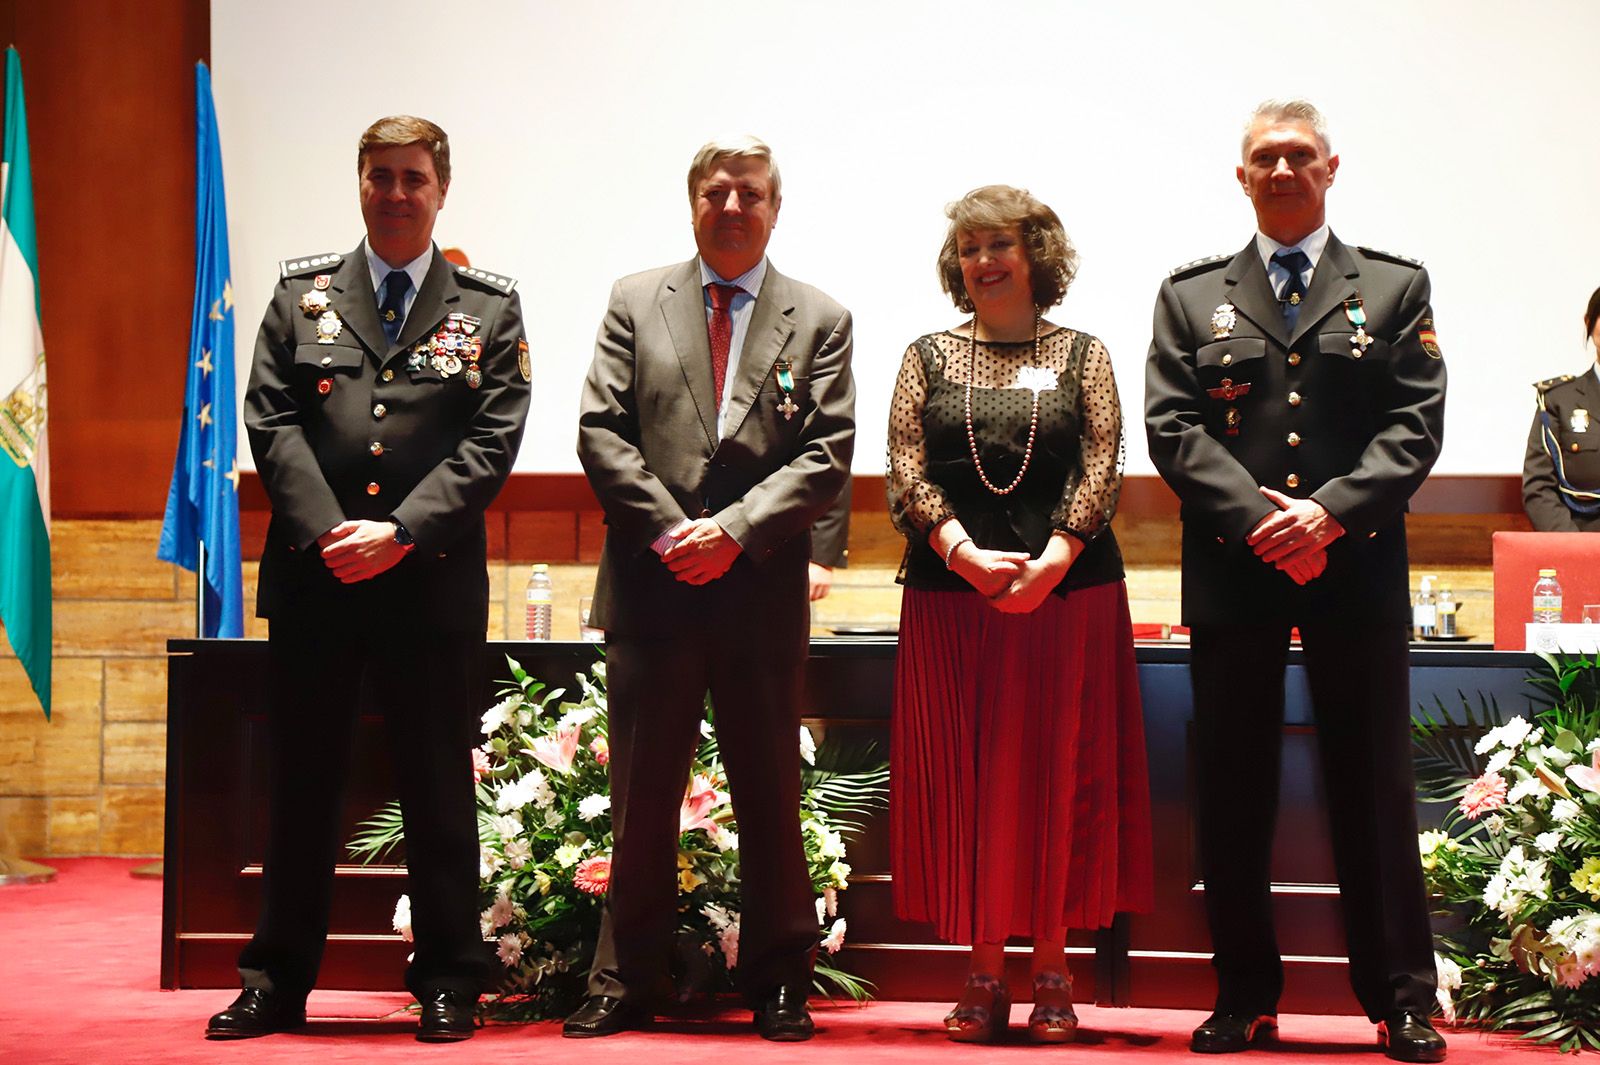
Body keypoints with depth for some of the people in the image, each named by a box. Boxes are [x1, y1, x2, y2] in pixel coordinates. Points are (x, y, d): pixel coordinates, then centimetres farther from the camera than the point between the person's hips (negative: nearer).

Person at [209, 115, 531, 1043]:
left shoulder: (489, 307, 6)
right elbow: (272, 420, 2)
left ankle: (448, 983, 14)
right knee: (301, 782, 8)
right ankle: (280, 981, 18)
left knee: (439, 787, 5)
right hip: (311, 579, 2)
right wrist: (327, 531, -12)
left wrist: (402, 531, -14)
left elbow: (492, 439, -3)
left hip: (434, 580, -1)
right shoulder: (302, 293, 10)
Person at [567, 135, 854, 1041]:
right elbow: (602, 431, 2)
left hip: (762, 593, 0)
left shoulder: (820, 321, 7)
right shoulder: (636, 302, 10)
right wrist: (668, 529, -10)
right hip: (652, 590, 1)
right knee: (642, 797, 6)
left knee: (771, 796, 6)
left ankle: (780, 984, 17)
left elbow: (826, 455, -1)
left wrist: (735, 530, -14)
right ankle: (626, 984, 16)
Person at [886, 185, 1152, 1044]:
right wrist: (965, 553, -14)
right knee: (963, 779, 2)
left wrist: (1053, 560, -16)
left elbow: (1102, 466, -1)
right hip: (951, 594, 1)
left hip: (1069, 592, -1)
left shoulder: (1081, 354, 9)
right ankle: (984, 977, 9)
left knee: (1060, 773, 1)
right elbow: (905, 469, 1)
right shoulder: (928, 357, 11)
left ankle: (1053, 975, 9)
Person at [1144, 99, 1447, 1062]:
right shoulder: (1192, 296, 11)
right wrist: (1257, 516, -12)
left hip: (1358, 568, -1)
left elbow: (1416, 424, 0)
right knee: (1235, 790, 5)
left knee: (1374, 783, 3)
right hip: (1232, 573, 1)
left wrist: (1331, 511, -14)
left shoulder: (1395, 287, 9)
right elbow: (1172, 428, 1)